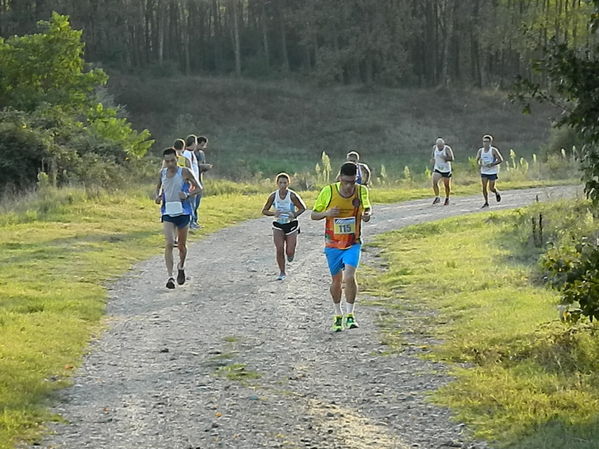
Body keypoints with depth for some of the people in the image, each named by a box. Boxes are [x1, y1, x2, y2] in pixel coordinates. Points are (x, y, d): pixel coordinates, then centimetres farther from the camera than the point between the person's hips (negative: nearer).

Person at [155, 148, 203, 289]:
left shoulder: (184, 172, -8)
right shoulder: (162, 172, 3)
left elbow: (198, 188, -1)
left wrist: (188, 195, -20)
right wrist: (158, 196, 1)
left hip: (183, 212, -1)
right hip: (167, 213, 1)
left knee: (181, 245, 11)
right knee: (169, 244, -14)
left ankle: (181, 267, 41)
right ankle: (170, 276, -17)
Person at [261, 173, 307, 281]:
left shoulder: (292, 196, -13)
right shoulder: (273, 196, -7)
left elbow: (303, 208, -1)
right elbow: (264, 210, 1)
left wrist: (295, 215, -20)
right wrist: (273, 213, -19)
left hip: (291, 225, -1)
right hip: (278, 225, 1)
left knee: (289, 252, -4)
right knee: (279, 250, -8)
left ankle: (290, 253, 35)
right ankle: (282, 273, 8)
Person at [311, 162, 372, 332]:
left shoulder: (361, 191, -7)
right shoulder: (328, 191, -11)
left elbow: (367, 207, -13)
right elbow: (314, 215, -3)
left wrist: (368, 214, -37)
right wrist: (326, 213, -24)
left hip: (353, 243, -1)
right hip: (332, 244, 1)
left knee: (349, 277, -18)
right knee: (336, 281, 10)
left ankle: (349, 315, -5)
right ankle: (338, 315, 31)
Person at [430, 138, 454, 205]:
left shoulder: (447, 149, -17)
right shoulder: (434, 148, -3)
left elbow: (452, 158, -22)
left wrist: (445, 158, -38)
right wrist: (433, 159, -2)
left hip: (446, 170, -3)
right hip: (437, 169, 3)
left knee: (447, 185, 9)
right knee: (434, 182, -20)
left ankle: (447, 198, 31)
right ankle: (437, 197, -12)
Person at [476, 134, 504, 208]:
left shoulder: (493, 150, -11)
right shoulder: (480, 151, 3)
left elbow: (500, 159, -12)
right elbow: (477, 160, 15)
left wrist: (492, 164, -22)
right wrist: (480, 164, -9)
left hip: (492, 172, -4)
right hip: (484, 171, 4)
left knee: (491, 188, -3)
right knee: (484, 187, -5)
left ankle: (497, 193, 31)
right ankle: (486, 203, 3)